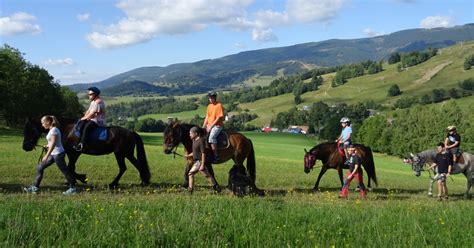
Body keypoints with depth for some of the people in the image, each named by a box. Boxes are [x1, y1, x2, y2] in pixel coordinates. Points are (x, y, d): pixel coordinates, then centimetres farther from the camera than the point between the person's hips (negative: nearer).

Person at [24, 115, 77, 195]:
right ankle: (35, 187, 12)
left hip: (58, 153, -10)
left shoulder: (54, 130, -16)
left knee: (64, 170, -2)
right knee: (40, 167, 8)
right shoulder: (52, 130, 12)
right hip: (53, 154, 10)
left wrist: (46, 156, -21)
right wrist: (47, 146, 19)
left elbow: (53, 144, -21)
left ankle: (73, 188, 7)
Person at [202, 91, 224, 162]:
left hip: (217, 125, -9)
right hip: (209, 125, 9)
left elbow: (219, 118, -14)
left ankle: (216, 156, -28)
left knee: (211, 137, -31)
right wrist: (203, 126, 4)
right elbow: (207, 117, 16)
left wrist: (211, 126, -16)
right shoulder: (209, 106, 14)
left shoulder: (219, 105, -9)